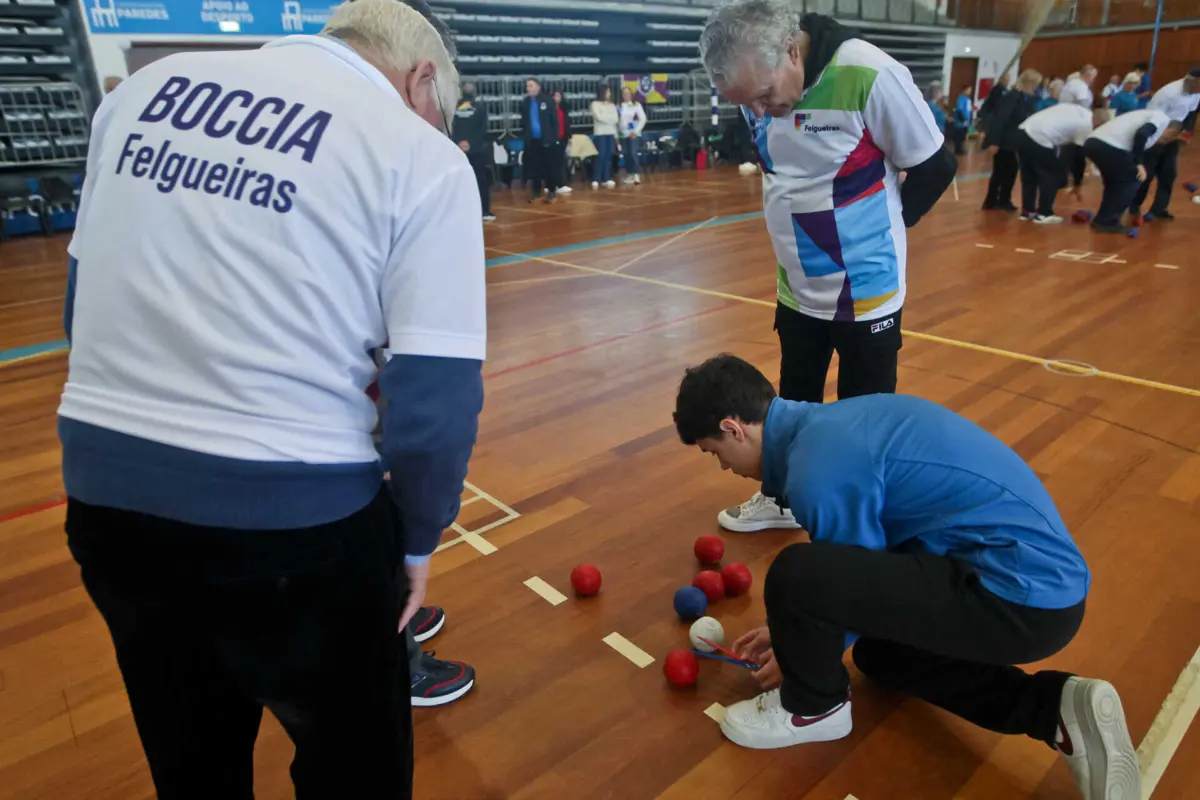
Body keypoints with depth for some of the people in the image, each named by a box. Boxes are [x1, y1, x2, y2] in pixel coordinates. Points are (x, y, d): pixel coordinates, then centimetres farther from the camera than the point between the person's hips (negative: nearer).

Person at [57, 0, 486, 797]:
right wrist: (417, 541, 4)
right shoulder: (422, 155, -8)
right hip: (291, 510, -5)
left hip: (104, 485, 6)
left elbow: (87, 292, 15)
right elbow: (437, 393, -12)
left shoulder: (148, 87, 9)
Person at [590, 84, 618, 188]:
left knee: (608, 157, 2)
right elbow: (599, 117, -11)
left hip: (611, 133, 5)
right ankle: (596, 180, -6)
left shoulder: (612, 105, 15)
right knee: (601, 156, -10)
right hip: (600, 133, -5)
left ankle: (606, 179, 6)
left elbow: (615, 119, 7)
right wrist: (610, 118, 1)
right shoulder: (595, 104, 0)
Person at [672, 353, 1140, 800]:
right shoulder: (826, 424, 9)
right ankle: (1058, 710, 15)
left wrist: (802, 656, 12)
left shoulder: (819, 469, -21)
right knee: (877, 651, 28)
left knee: (795, 575, -22)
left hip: (1022, 597, -10)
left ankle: (811, 707, 9)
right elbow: (863, 566, 22)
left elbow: (853, 580, -6)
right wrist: (797, 627, 27)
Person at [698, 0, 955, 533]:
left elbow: (934, 167, -11)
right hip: (797, 286, 6)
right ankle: (786, 498, 39)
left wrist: (877, 226, 1)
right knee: (794, 404, 19)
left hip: (866, 289, -5)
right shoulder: (758, 86, -4)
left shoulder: (870, 77, -23)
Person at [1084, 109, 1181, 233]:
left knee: (1116, 180, 27)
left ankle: (1103, 219, 25)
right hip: (1108, 146, -8)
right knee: (1133, 180, 10)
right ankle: (1107, 222, 9)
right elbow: (1141, 134, -10)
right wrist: (1139, 163, -4)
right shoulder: (1162, 118, 11)